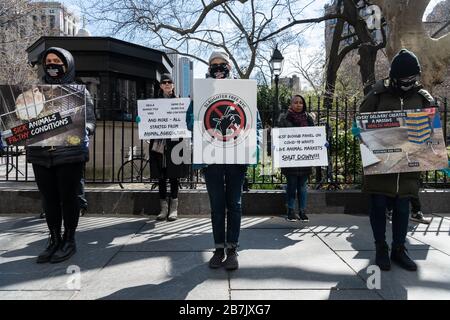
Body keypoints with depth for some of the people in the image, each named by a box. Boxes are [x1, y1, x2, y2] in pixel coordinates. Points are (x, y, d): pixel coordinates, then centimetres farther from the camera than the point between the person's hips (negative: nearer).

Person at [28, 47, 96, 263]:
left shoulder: (79, 92, 4)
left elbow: (90, 122, -2)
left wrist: (83, 132, -22)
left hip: (70, 154, -3)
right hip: (40, 155, 4)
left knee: (68, 198, 2)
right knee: (49, 199, 8)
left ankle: (69, 241, 15)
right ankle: (54, 241, 21)